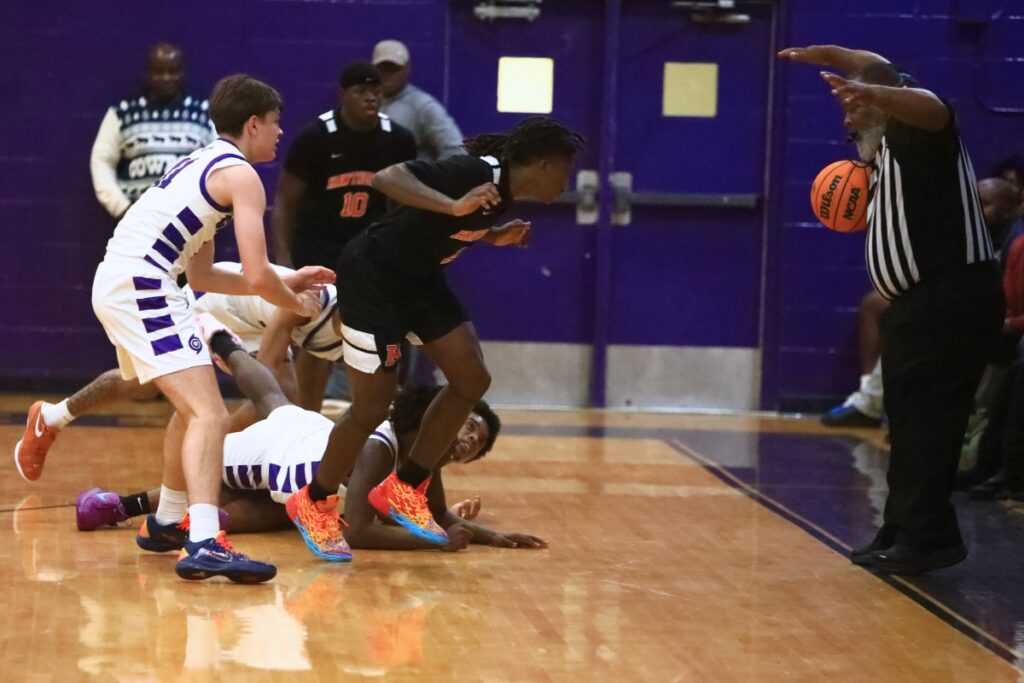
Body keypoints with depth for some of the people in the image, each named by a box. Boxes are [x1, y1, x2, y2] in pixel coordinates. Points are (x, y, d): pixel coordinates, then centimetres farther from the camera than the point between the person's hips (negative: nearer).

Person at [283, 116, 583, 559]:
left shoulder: (500, 190, 2)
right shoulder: (476, 173, -26)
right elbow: (388, 178, -36)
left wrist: (494, 237, 7)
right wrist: (454, 206, -47)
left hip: (419, 279, 9)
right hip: (372, 277, -9)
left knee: (471, 380, 0)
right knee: (372, 406, -4)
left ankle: (403, 490, 12)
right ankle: (312, 503, 18)